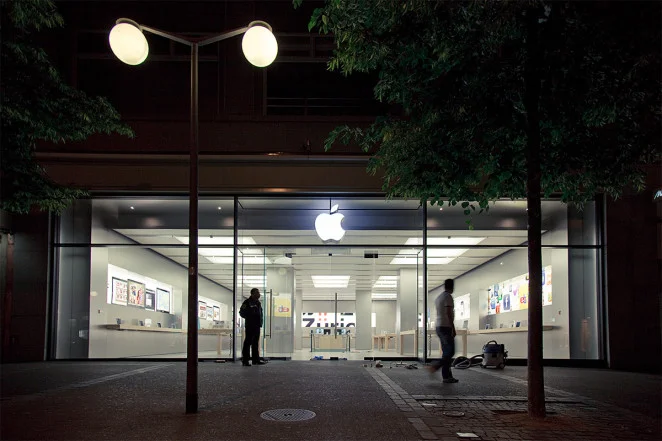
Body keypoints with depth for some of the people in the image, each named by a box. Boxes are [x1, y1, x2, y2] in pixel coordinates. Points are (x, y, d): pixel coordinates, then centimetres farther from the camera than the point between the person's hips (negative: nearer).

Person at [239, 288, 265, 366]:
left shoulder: (258, 303, 17)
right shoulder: (247, 302, -7)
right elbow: (242, 313, -8)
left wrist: (260, 322, 12)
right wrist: (250, 315, -14)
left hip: (257, 326, 8)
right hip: (250, 326, -8)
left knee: (256, 343, 12)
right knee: (248, 342, -7)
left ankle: (256, 360, 17)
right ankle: (245, 360, -5)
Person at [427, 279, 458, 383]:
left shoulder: (438, 297, 17)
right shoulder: (448, 297, -11)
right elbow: (449, 313, -19)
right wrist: (453, 328, -18)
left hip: (439, 327, 9)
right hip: (446, 327, -9)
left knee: (446, 353, 8)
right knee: (450, 352, -8)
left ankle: (447, 376, 6)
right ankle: (435, 367, -18)